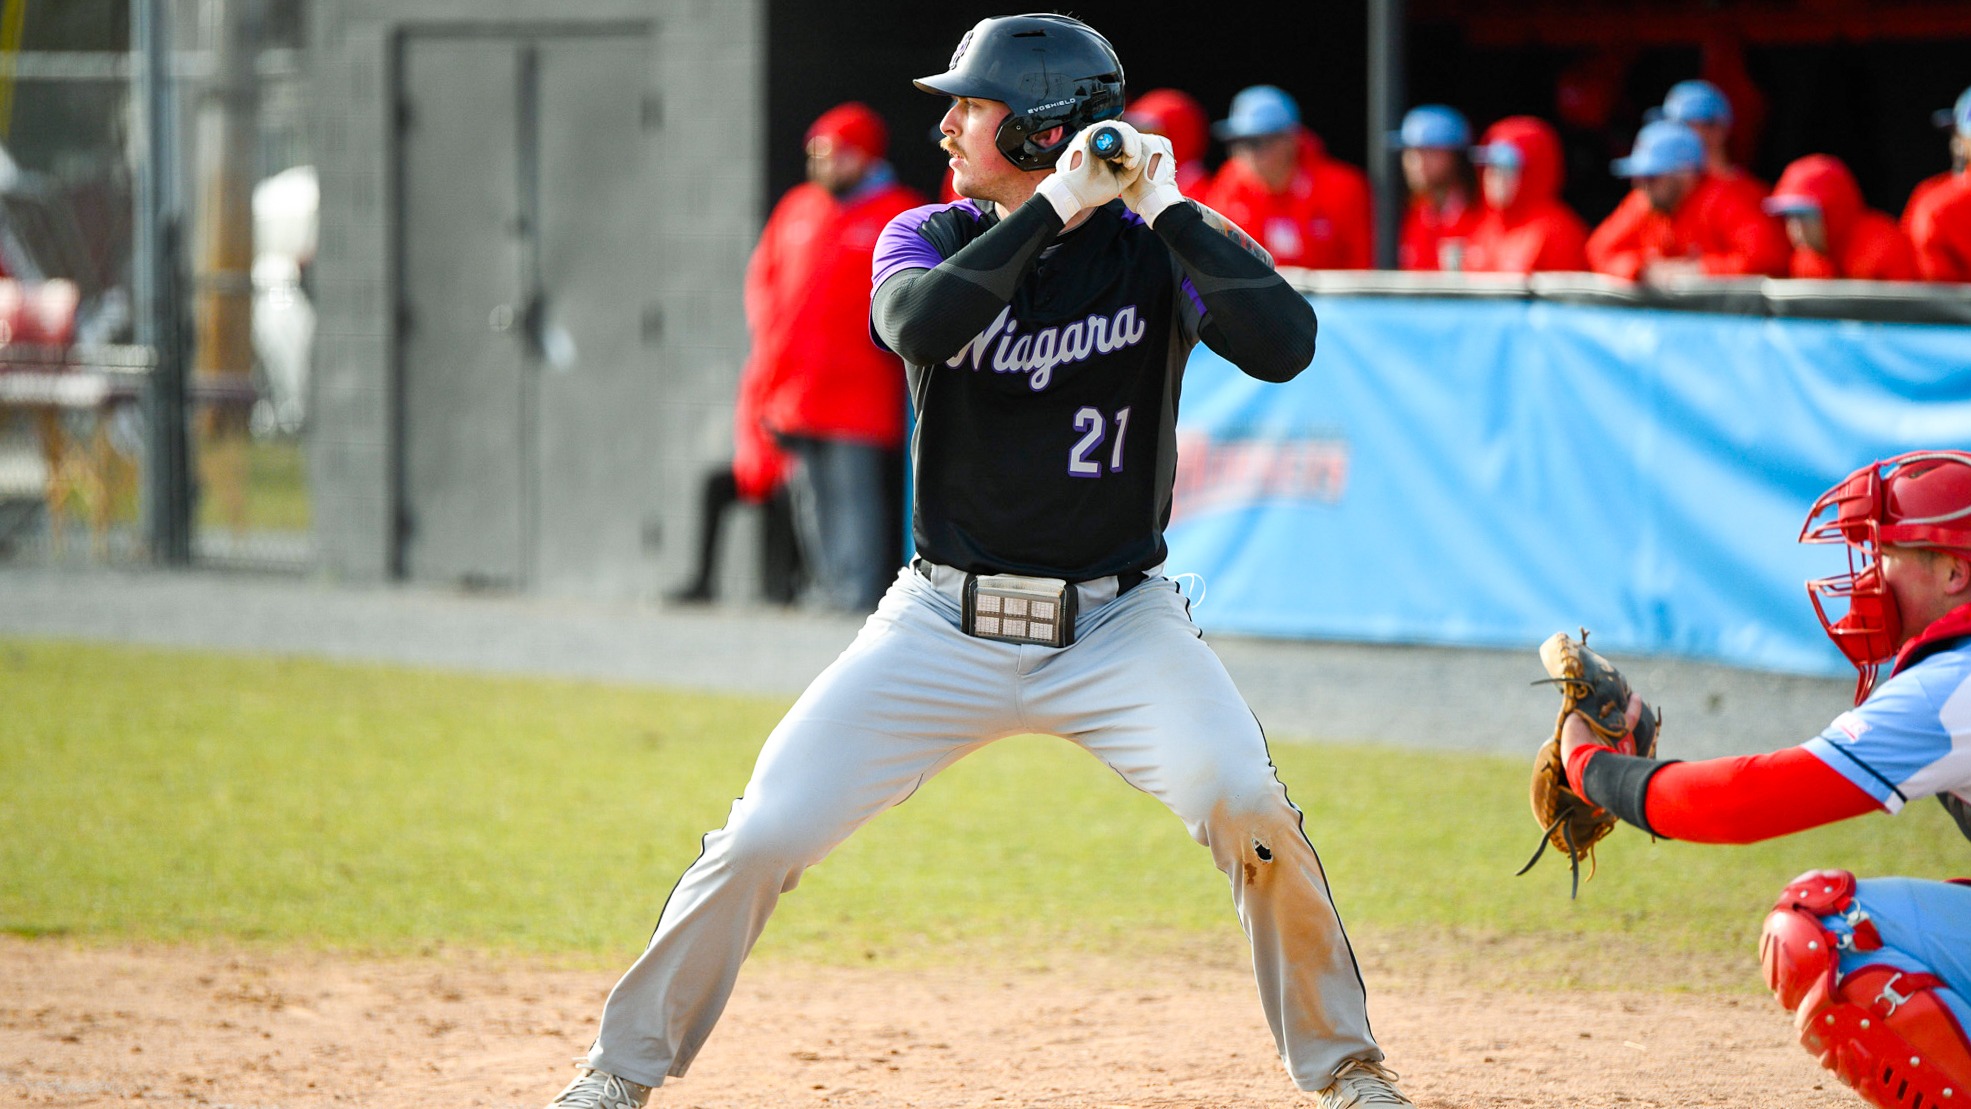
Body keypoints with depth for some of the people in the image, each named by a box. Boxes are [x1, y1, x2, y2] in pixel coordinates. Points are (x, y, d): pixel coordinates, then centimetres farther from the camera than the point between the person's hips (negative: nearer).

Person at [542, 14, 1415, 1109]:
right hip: (946, 631, 2)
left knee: (1247, 804, -25)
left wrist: (1168, 207, -20)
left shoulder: (1157, 247, -5)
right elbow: (917, 325, -24)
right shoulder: (932, 238, 0)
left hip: (1120, 626, -2)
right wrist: (1055, 207, -25)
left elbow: (1284, 345, -23)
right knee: (764, 836, -6)